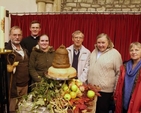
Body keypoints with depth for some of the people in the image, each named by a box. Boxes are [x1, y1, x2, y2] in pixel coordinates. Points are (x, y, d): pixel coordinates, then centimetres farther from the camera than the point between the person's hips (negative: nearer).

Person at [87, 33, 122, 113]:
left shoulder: (115, 54, -10)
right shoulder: (94, 52, 8)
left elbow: (119, 73, -7)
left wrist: (116, 89, -5)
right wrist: (88, 82, 15)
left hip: (105, 90, -5)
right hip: (91, 88, 5)